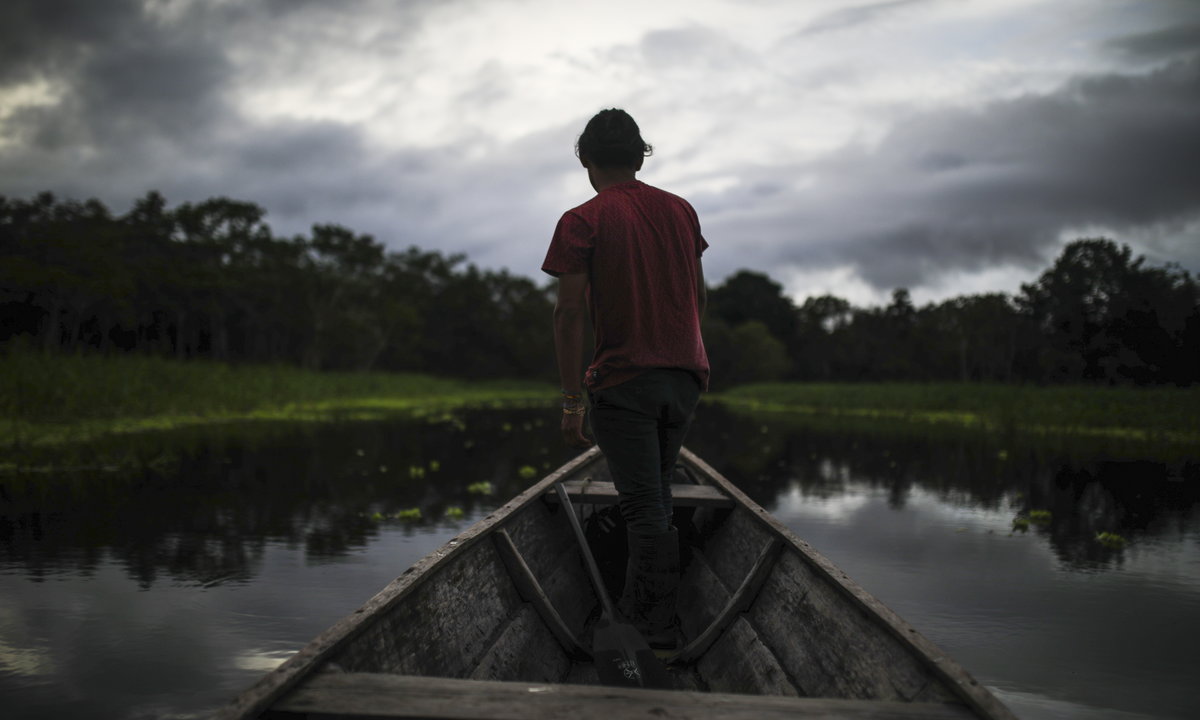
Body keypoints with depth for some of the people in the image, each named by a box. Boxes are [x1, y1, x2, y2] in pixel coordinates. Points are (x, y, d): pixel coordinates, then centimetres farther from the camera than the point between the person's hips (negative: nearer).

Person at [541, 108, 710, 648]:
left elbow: (570, 311, -12)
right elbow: (698, 292, 15)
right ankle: (638, 599, 29)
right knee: (657, 493, 19)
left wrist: (572, 400, -10)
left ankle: (660, 625, 7)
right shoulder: (681, 210, 9)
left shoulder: (582, 221, -6)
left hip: (624, 381, -5)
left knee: (643, 505, 1)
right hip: (686, 373, 5)